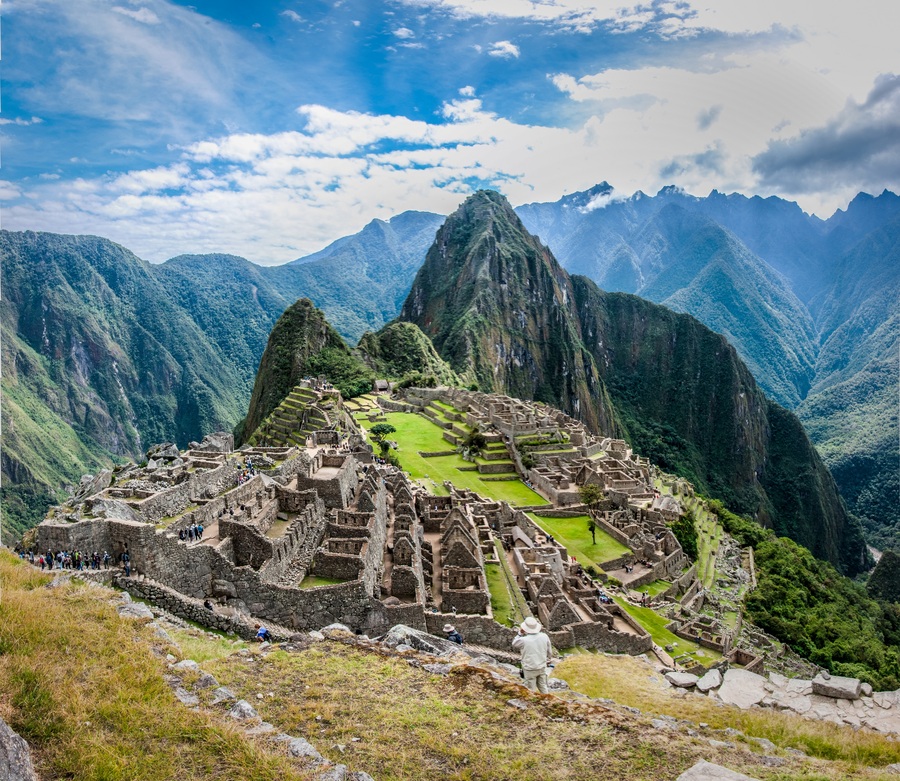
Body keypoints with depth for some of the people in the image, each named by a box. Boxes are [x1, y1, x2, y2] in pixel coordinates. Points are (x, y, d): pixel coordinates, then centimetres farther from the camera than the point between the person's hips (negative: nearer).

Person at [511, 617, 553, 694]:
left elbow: (514, 646, -1)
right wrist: (547, 660, 23)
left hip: (530, 669, -4)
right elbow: (549, 651, 6)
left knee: (531, 690, 10)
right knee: (543, 687, 21)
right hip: (542, 667, 4)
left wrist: (520, 633, -1)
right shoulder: (544, 637, -9)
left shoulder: (523, 640, -23)